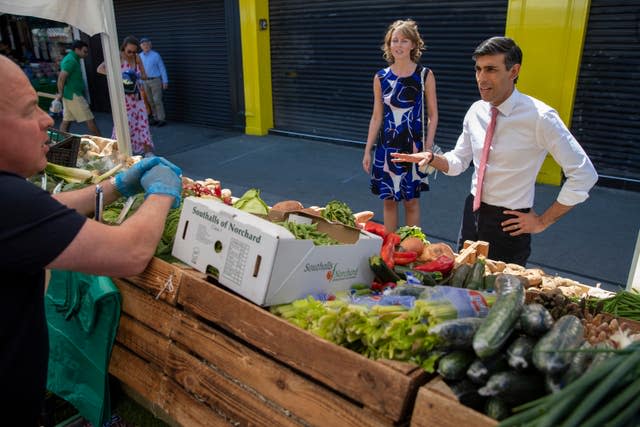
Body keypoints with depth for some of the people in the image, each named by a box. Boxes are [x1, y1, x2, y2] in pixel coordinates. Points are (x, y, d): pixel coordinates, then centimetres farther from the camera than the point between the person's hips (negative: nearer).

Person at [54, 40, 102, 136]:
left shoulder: (71, 59, 16)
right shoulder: (71, 60, -16)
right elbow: (61, 78, -22)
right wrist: (60, 94, -15)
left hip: (69, 95, 10)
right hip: (74, 95, -10)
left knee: (66, 120, 11)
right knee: (90, 120, -4)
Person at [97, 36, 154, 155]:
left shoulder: (137, 57, 2)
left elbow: (144, 76, 5)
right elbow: (100, 69, -18)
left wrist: (137, 75, -17)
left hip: (137, 95, 4)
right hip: (123, 96, -4)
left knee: (142, 121, 1)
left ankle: (147, 151, 5)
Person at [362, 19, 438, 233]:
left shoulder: (425, 75, -3)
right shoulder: (381, 77, 3)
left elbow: (433, 116, -1)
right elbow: (376, 117, 6)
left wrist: (428, 149, -9)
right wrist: (367, 151, 4)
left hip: (414, 147, -2)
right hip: (387, 146, 2)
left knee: (411, 201, 8)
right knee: (388, 200, 9)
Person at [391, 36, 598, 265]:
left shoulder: (539, 117, -19)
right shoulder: (476, 111, -1)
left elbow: (584, 174, -15)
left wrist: (543, 221, -11)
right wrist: (431, 158, -10)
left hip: (509, 224, -5)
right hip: (472, 214, 6)